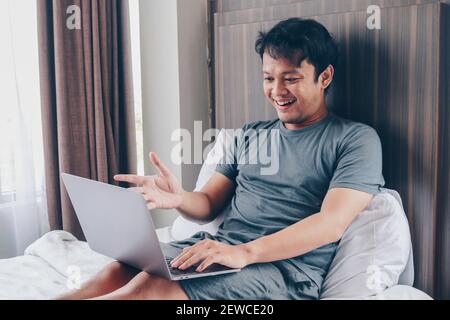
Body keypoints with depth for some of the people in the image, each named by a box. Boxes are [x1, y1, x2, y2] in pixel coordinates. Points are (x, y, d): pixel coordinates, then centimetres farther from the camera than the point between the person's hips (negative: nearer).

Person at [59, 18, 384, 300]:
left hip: (287, 267, -5)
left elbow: (331, 223, -13)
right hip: (219, 248, 6)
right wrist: (180, 199, -10)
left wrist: (245, 252, -24)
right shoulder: (250, 134, 18)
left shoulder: (356, 139, 1)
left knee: (149, 288, -27)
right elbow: (209, 204, 16)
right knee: (120, 270, -21)